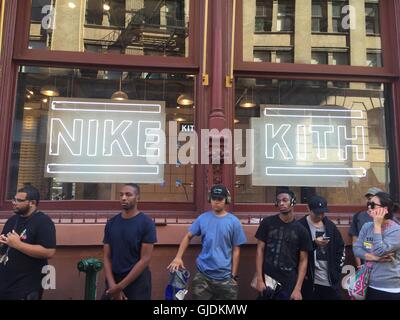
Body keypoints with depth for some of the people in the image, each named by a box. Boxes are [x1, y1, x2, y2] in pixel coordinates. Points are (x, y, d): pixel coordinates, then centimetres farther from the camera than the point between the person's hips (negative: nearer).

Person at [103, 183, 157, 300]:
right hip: (113, 280, 4)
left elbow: (145, 259, -14)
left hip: (137, 282, -4)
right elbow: (107, 257, 3)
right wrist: (112, 285, -10)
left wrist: (120, 286, -14)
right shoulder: (111, 223, 2)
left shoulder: (146, 223, -11)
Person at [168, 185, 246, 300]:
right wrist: (178, 257, -8)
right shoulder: (202, 218, -1)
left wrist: (234, 275, -1)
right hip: (203, 275, 1)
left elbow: (236, 250, -1)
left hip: (225, 276, -1)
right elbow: (188, 236, 5)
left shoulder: (234, 222, -5)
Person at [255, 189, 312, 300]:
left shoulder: (301, 230, 1)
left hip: (289, 284, 1)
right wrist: (259, 279, -6)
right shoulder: (267, 223, -2)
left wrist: (298, 288, -4)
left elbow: (303, 261, 2)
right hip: (267, 280, 0)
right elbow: (260, 250, -1)